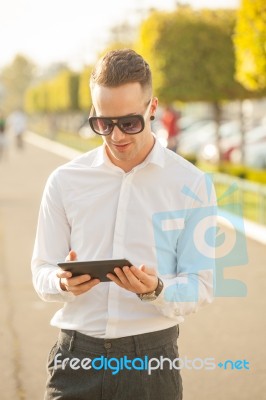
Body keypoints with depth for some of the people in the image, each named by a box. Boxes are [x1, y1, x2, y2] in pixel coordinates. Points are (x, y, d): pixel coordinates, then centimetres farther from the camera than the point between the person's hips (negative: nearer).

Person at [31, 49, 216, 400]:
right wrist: (64, 282, -16)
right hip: (76, 356, 1)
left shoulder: (190, 184, -2)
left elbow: (201, 284, -3)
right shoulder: (65, 181, 4)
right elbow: (41, 272, 6)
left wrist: (156, 290, -22)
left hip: (152, 357, -1)